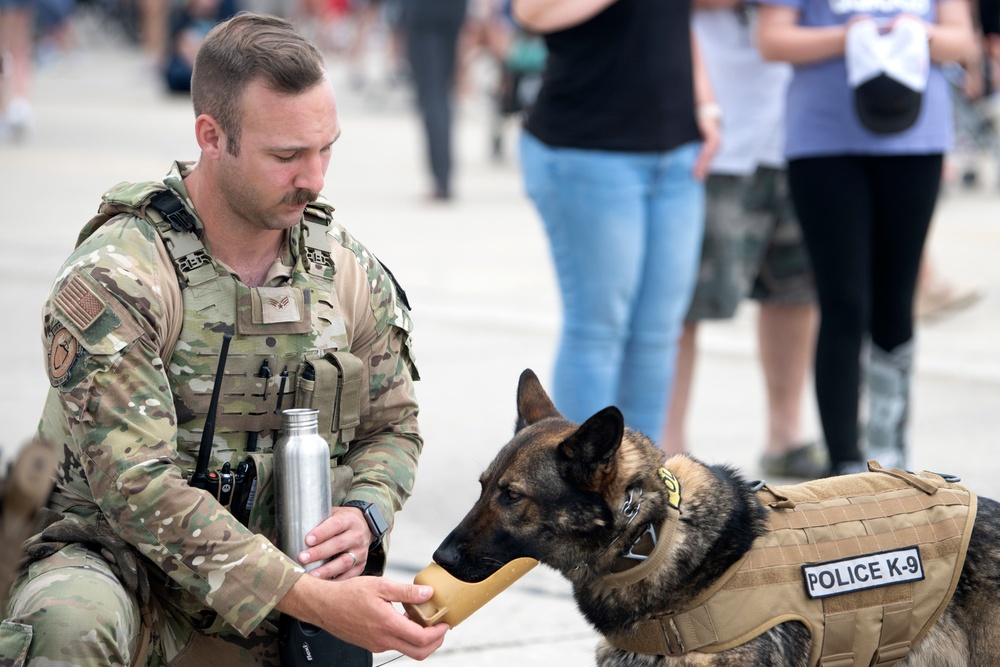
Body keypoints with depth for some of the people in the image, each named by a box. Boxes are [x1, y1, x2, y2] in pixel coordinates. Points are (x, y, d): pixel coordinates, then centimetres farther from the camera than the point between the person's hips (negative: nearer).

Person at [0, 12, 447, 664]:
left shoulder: (353, 274, 1)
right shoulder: (112, 280, -18)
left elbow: (393, 427, 16)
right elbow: (136, 486, -25)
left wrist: (363, 515, -10)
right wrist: (317, 602, -31)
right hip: (121, 564, -6)